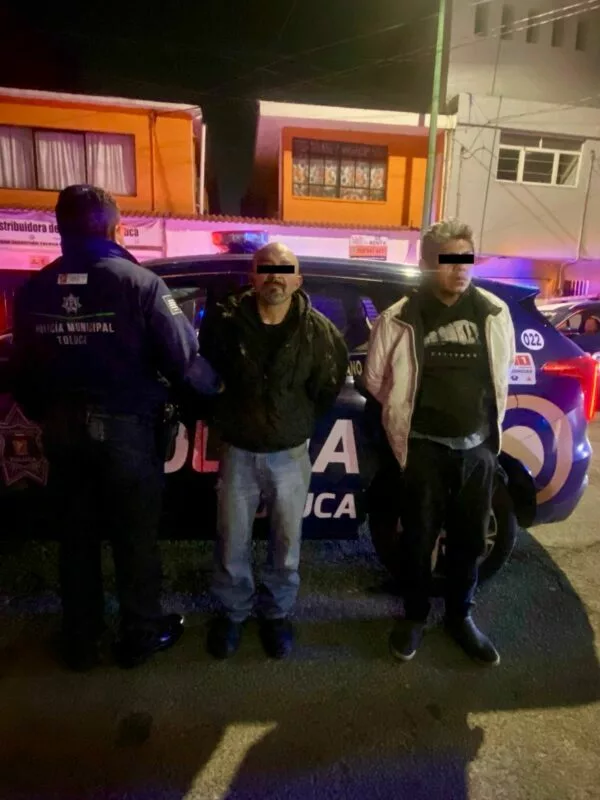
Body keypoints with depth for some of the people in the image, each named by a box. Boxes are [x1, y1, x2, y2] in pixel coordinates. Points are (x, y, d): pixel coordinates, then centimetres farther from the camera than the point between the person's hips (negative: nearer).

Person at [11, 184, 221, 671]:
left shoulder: (35, 289, 2)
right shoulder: (138, 282, -14)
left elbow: (23, 370, 8)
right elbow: (183, 358, -16)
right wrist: (214, 387, 4)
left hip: (63, 429, 5)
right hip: (125, 428, -4)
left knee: (76, 538, 18)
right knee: (135, 537, 12)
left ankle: (81, 641, 34)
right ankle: (141, 634, 30)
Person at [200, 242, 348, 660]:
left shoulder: (318, 330, -11)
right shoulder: (224, 320, -12)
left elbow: (330, 384, 4)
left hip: (289, 453, 0)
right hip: (238, 451, 0)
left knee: (287, 544, 13)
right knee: (231, 545, 11)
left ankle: (278, 614, 38)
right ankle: (233, 612, 37)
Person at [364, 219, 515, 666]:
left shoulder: (493, 313, 0)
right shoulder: (402, 319, -11)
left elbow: (501, 375, 13)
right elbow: (376, 379, 1)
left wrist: (488, 424, 14)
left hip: (477, 447, 3)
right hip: (425, 448, -3)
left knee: (469, 539, 15)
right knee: (420, 537, 10)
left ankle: (460, 617, 36)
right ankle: (415, 616, 32)